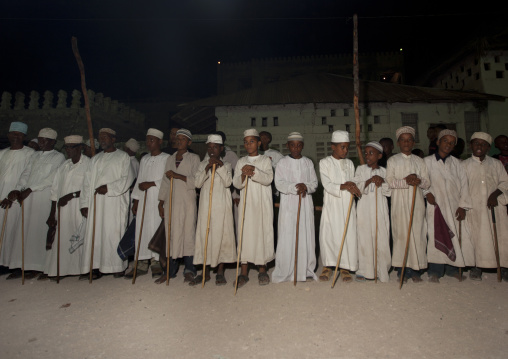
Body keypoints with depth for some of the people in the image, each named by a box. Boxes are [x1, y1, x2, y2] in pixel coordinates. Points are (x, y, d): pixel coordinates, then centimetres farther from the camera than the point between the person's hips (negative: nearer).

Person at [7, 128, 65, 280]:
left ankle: (37, 267, 1)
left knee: (39, 229, -6)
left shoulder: (58, 157, 2)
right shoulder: (35, 156, 20)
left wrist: (30, 189, -12)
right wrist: (18, 189, -1)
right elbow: (26, 173, 15)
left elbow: (51, 178, -7)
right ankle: (21, 265, 9)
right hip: (27, 196, 6)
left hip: (45, 196, -6)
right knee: (23, 229, 3)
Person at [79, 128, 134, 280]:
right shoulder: (95, 159, 20)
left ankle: (118, 267, 4)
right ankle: (96, 267, 7)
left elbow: (127, 178, -5)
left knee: (114, 233, -5)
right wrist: (84, 203, 8)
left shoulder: (123, 157, 5)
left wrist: (109, 187, -16)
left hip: (115, 202, -5)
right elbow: (88, 182, 15)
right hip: (96, 203, 5)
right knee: (95, 233, 2)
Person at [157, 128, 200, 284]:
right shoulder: (170, 159, 18)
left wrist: (177, 175, -15)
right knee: (171, 235, 3)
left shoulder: (194, 158, 5)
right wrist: (161, 203, 12)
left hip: (187, 202, -4)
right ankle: (170, 270, 13)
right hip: (171, 202, 4)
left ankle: (189, 270, 8)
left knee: (188, 234, -2)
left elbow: (196, 180, -7)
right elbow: (165, 182, 17)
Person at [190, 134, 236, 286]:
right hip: (206, 204, 2)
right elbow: (197, 183, -2)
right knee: (204, 234, 2)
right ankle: (205, 272, 14)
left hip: (221, 205, -2)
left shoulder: (226, 165, 5)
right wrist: (207, 168, -14)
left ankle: (220, 272, 13)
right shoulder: (203, 164, 11)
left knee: (221, 234, 0)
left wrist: (220, 167, -18)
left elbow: (228, 182, -9)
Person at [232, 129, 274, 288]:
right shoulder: (241, 162, 10)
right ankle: (244, 273, 9)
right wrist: (244, 175, -21)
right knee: (244, 234, 0)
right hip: (246, 203, 2)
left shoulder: (266, 160, 4)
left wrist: (254, 170, -27)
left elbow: (268, 179, -12)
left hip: (263, 204, -1)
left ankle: (262, 270, 17)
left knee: (263, 233, 1)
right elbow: (236, 184, 0)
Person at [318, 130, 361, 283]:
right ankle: (328, 266, 14)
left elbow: (351, 184, 14)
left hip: (347, 205, 3)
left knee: (348, 235, 0)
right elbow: (327, 185, -9)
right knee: (328, 235, -2)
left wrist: (353, 187, -9)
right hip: (332, 204, -3)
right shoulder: (325, 162, 1)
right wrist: (342, 186, -24)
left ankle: (345, 267, 13)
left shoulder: (349, 163, 13)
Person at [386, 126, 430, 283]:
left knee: (417, 233, -1)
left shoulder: (419, 161, 13)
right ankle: (402, 267, 6)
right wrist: (406, 182, -17)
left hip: (417, 202, 2)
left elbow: (427, 183, 8)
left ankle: (415, 268, 8)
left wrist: (418, 181, -13)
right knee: (401, 233, -2)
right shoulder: (393, 160, 6)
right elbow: (389, 181, -5)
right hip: (399, 202, -2)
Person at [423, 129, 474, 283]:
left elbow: (463, 185, 8)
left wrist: (463, 205, 0)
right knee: (436, 235, -8)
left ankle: (452, 269, 17)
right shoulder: (427, 161, 5)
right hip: (436, 205, -3)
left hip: (454, 206, 3)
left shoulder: (456, 163, 11)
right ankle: (435, 271, 0)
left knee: (455, 236, 1)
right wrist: (427, 192, -14)